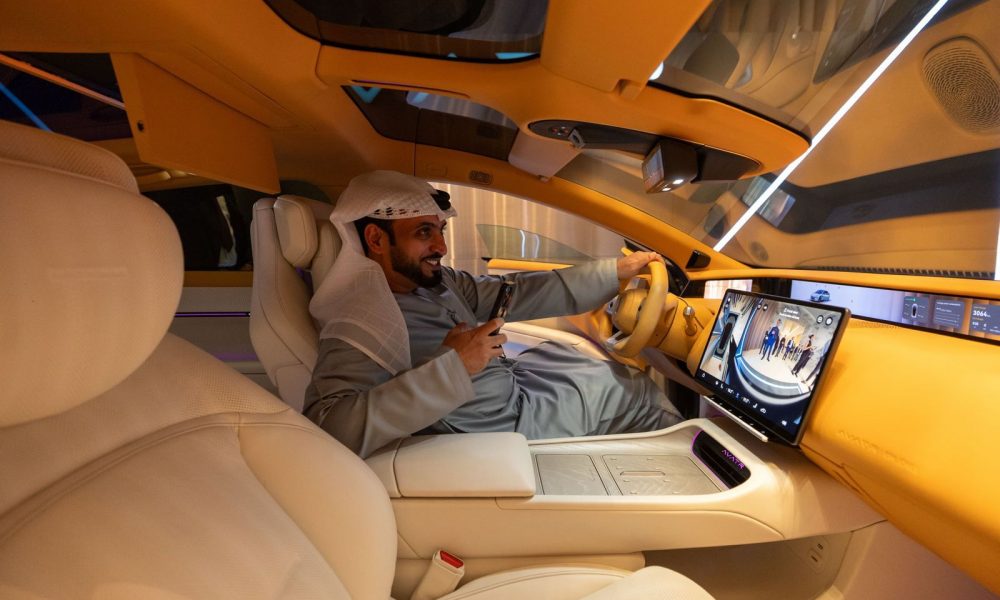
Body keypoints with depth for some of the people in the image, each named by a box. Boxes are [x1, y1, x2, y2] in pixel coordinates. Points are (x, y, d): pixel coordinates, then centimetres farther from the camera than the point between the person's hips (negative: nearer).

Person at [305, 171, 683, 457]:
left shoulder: (436, 282, -4)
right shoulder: (360, 327, -27)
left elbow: (515, 293, -2)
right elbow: (330, 427, -41)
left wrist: (617, 270, -2)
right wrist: (453, 366, -40)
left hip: (514, 384, 7)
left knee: (635, 384, 19)